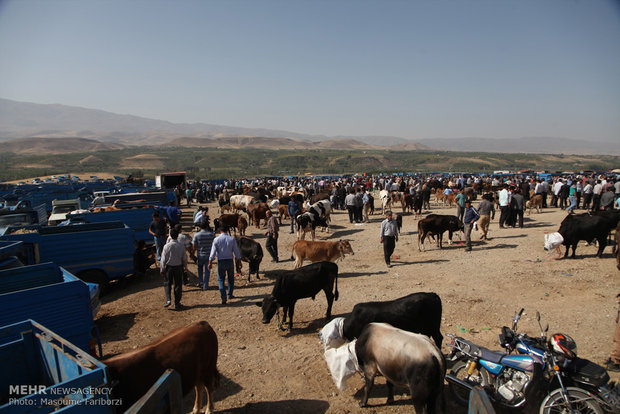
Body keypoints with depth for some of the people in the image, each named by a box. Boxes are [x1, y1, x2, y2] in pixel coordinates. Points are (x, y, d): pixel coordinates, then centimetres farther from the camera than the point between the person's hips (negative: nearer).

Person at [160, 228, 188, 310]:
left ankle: (168, 300, 2)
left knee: (167, 283, 17)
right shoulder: (181, 245, -7)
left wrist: (162, 269, 3)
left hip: (169, 267, -1)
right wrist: (185, 267, 14)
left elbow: (163, 259, -8)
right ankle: (177, 304, 15)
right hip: (179, 267, 1)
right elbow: (184, 258, 1)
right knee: (178, 285, 9)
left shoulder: (167, 246, -13)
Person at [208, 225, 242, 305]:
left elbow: (213, 252, -6)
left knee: (221, 279, 4)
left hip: (221, 261, -2)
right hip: (230, 261, 2)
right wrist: (239, 262, 10)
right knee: (231, 279, 18)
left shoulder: (216, 239, -6)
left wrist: (210, 263, 1)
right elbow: (236, 252, 2)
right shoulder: (232, 239, -2)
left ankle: (224, 297, -6)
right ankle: (230, 295, 31)